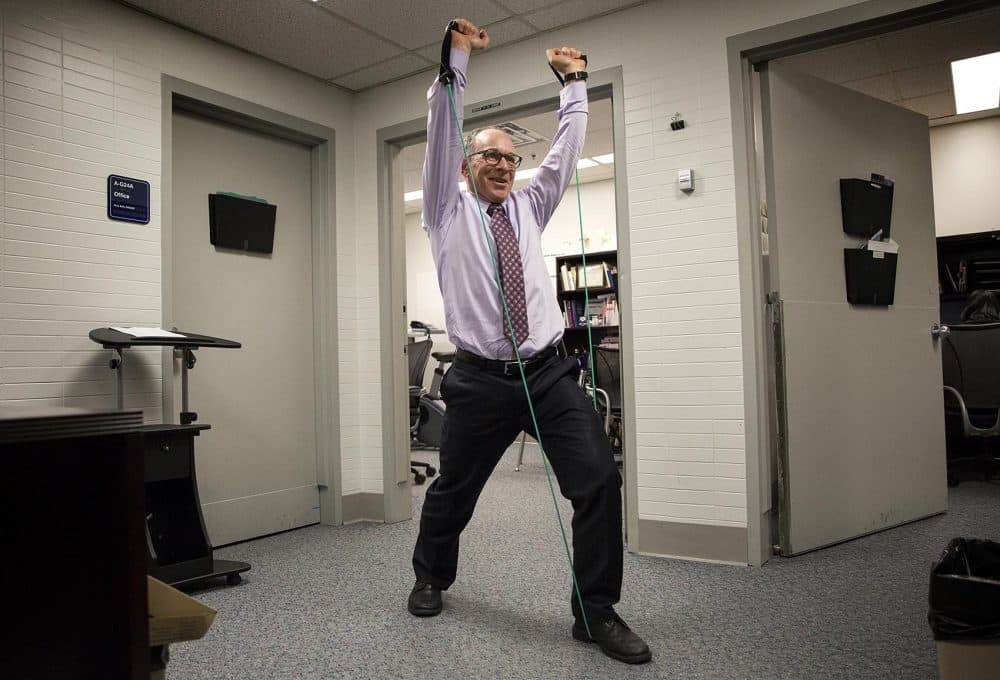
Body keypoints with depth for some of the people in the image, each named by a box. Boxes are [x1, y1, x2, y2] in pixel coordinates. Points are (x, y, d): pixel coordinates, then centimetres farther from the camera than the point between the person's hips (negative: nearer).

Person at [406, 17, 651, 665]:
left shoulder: (529, 207, 18)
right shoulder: (449, 211, 10)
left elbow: (566, 148, 18)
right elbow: (442, 128, 2)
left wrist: (575, 82, 19)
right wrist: (457, 58, -1)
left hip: (550, 372, 2)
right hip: (481, 379, -2)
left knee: (600, 480, -11)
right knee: (454, 489, 13)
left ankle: (597, 612, 4)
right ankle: (431, 576, 42)